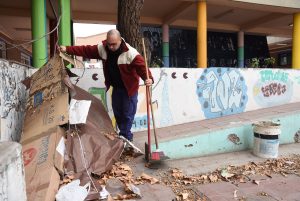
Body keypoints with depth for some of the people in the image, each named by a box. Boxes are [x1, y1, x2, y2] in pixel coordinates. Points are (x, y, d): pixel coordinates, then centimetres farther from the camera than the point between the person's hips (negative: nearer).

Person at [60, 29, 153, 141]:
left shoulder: (130, 53, -25)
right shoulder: (102, 48, -7)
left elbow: (142, 66, -31)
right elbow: (86, 50, -2)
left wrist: (148, 78, -49)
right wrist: (67, 49, -5)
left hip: (129, 88, -6)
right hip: (115, 87, 6)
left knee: (128, 114, 3)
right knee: (117, 113, 16)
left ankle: (125, 137, 19)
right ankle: (123, 135, 34)